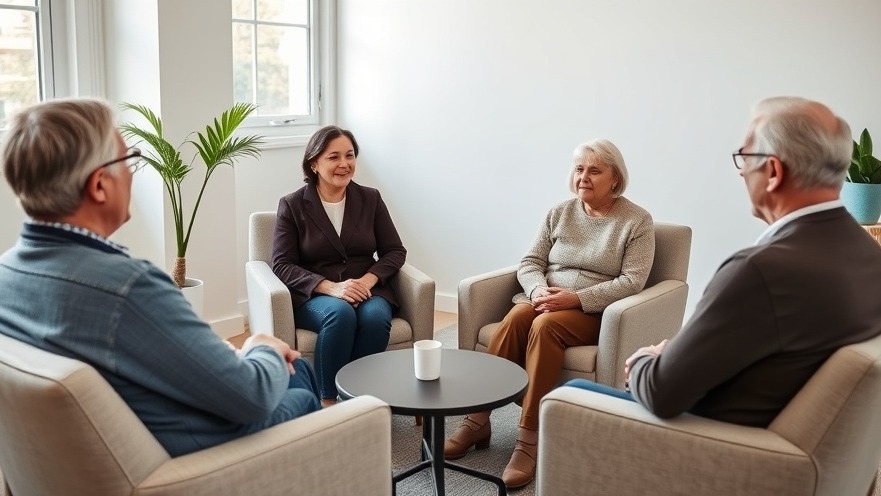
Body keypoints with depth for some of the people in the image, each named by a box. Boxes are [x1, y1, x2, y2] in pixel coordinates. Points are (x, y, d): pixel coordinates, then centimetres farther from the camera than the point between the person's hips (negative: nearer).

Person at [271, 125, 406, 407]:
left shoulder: (370, 199, 8)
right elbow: (282, 265, -5)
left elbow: (395, 251, 7)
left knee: (376, 316, -32)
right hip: (313, 296, -2)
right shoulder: (292, 205, 0)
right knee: (340, 313, -35)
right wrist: (331, 287, -20)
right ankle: (327, 401, -22)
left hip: (367, 289, 2)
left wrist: (368, 280, -14)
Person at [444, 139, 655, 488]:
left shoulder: (637, 221, -1)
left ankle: (529, 442, -32)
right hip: (545, 301, 4)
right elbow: (529, 263, 8)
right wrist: (539, 290, -15)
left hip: (595, 312, -4)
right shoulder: (559, 213, 11)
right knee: (516, 317, -30)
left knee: (545, 326, -34)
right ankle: (477, 419, -26)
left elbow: (632, 281, -11)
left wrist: (576, 298, -22)